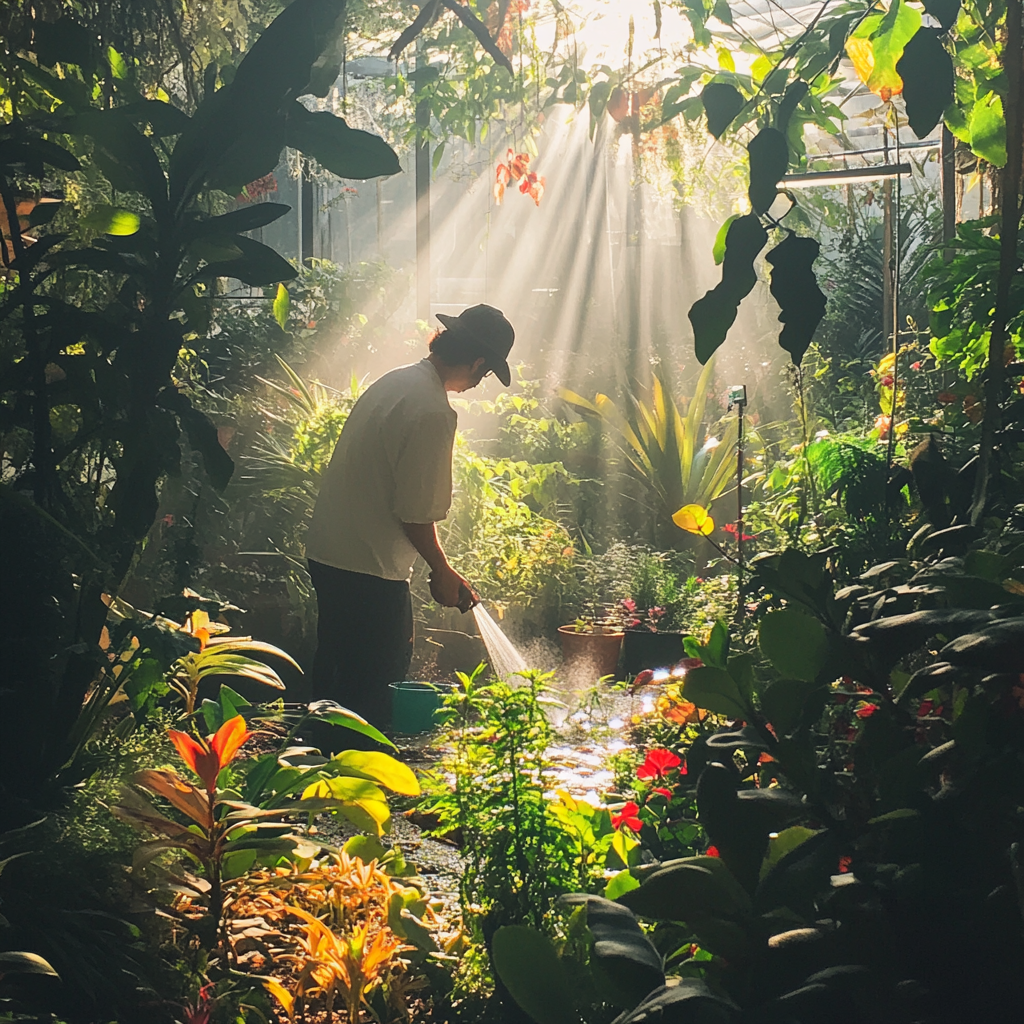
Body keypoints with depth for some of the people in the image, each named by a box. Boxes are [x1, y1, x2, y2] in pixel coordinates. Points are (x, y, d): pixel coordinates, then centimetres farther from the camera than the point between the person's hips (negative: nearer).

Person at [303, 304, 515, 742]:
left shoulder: (393, 381, 9)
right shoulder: (433, 413, -21)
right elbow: (416, 513, -19)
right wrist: (443, 573, -3)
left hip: (326, 553, 10)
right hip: (371, 568, -10)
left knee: (335, 675, 21)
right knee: (375, 692, 2)